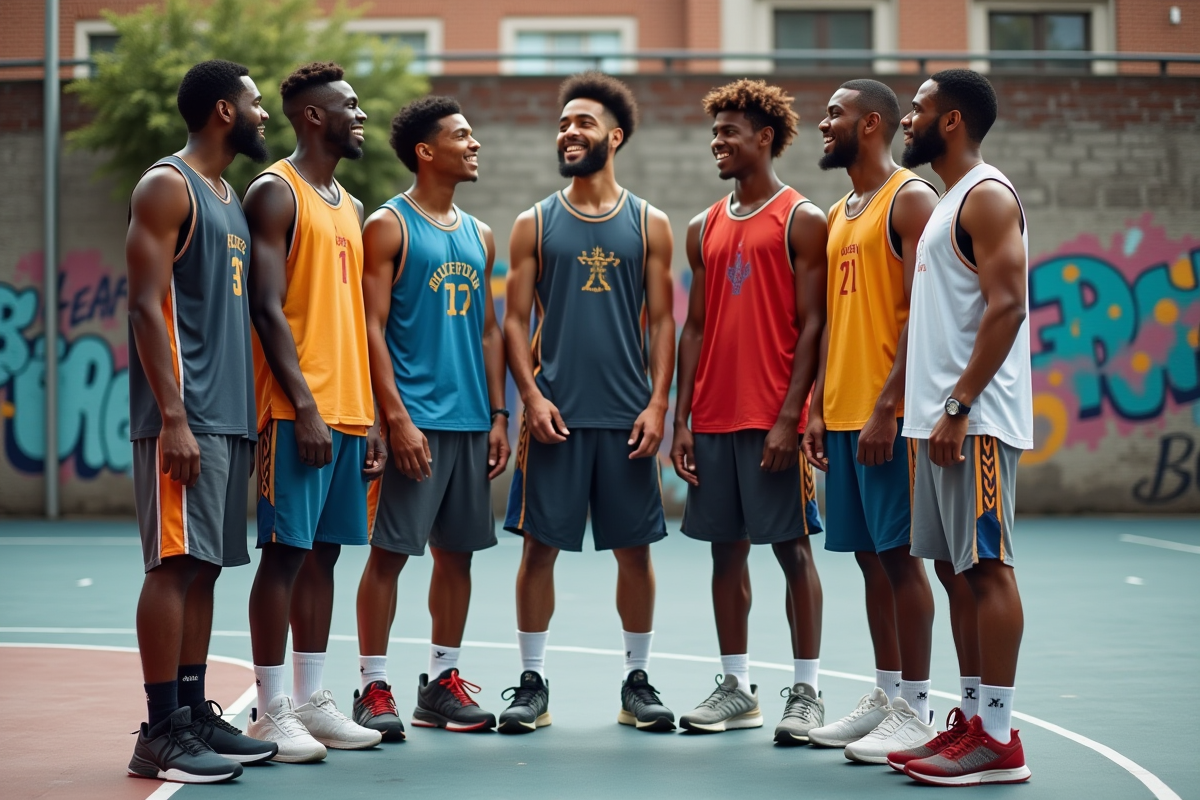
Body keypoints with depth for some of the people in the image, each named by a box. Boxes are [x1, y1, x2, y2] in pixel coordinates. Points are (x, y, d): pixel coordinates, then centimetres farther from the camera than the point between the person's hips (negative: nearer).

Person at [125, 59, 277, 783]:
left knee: (205, 567, 10)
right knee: (175, 563, -8)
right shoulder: (168, 186, -7)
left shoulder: (231, 198, 20)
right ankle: (161, 732, -6)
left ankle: (194, 713, 16)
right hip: (186, 417, -9)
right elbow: (147, 305, -14)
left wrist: (248, 415, 19)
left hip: (231, 415, 9)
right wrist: (174, 418, -21)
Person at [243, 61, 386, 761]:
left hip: (349, 409, 8)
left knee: (323, 551, 10)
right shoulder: (276, 193, -6)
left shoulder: (351, 207, 19)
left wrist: (371, 415, 15)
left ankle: (312, 699, 17)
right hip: (298, 409, -8)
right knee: (285, 551, -5)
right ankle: (271, 711, 0)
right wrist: (304, 404, -20)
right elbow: (269, 308, -14)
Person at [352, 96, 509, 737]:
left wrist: (497, 416, 10)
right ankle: (374, 688, 2)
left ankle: (442, 683, 17)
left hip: (470, 420, 7)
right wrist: (397, 417, -16)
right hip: (414, 419, -7)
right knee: (389, 550, -4)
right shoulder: (388, 226, -4)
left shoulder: (479, 237, 16)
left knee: (457, 551, 9)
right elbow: (372, 329, -9)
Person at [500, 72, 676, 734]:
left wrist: (657, 404, -5)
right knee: (540, 544, 1)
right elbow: (515, 318, 4)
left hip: (627, 416, 0)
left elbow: (661, 320, 5)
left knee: (635, 548, 5)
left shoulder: (649, 224, 6)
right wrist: (531, 396, -8)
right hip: (555, 412, 0)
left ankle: (638, 681, 16)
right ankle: (532, 681, 11)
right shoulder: (535, 223, 6)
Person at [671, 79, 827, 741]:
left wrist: (790, 417, -16)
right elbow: (695, 327, 15)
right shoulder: (704, 228, 14)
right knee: (725, 547, 8)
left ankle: (806, 692, 4)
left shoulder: (801, 220, -3)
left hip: (775, 419, -6)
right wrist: (681, 420, 8)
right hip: (713, 419, 6)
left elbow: (811, 325, -8)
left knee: (793, 546, -2)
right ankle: (735, 689, 16)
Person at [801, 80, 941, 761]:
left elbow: (922, 312, -15)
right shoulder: (839, 215, 19)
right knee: (869, 556, 10)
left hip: (888, 413, -8)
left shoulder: (911, 199, -8)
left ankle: (915, 711, -1)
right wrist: (819, 409, 13)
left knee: (898, 554, -6)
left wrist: (887, 408, -21)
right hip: (844, 415, 8)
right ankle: (886, 695, 18)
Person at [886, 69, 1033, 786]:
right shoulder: (951, 200, 20)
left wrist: (959, 406, -22)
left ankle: (997, 739, -5)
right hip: (940, 418, 10)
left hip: (974, 420, -10)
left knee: (986, 566, -8)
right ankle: (973, 719, 15)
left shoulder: (987, 195, -10)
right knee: (955, 567, 10)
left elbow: (1007, 306, -19)